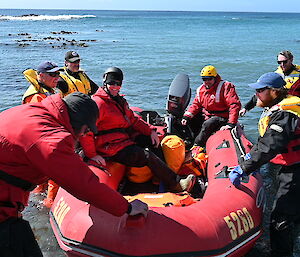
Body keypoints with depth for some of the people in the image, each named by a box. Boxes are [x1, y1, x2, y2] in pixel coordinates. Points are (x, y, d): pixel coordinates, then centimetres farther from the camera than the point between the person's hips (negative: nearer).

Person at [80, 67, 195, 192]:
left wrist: (150, 130, 5)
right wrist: (92, 154, -25)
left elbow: (133, 120, 20)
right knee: (148, 156, -20)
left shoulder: (120, 100, 17)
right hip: (112, 147, -10)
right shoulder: (98, 103, -15)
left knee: (153, 139, 9)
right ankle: (176, 184, -16)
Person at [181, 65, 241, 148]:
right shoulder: (201, 89, 7)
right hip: (206, 116, 8)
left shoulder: (225, 87, -15)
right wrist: (186, 116, -5)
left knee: (206, 125, -34)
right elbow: (196, 105, 14)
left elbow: (235, 105, -23)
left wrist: (231, 124, -32)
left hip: (222, 118, -7)